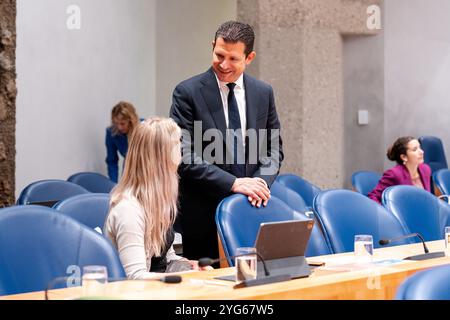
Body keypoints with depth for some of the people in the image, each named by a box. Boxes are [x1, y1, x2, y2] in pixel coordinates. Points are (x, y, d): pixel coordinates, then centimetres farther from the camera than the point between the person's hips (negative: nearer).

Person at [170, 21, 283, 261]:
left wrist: (261, 181, -10)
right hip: (203, 213, -3)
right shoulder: (187, 92, -6)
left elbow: (273, 149, 11)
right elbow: (184, 156, -13)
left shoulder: (263, 93, 7)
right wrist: (233, 183, -20)